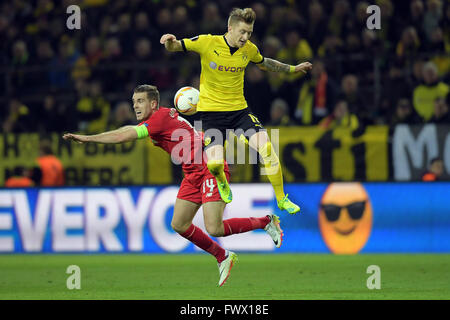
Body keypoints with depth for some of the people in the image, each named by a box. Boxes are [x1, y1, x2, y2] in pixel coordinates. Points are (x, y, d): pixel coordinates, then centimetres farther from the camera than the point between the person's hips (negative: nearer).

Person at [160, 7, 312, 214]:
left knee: (266, 147, -18)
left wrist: (292, 69, 26)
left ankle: (281, 200, -2)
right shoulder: (207, 43, -12)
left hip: (239, 110, 3)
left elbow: (264, 64, 23)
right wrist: (170, 42, -29)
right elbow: (173, 47, -6)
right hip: (211, 111, -3)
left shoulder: (249, 49, 0)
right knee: (214, 164, -20)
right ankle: (222, 183, 21)